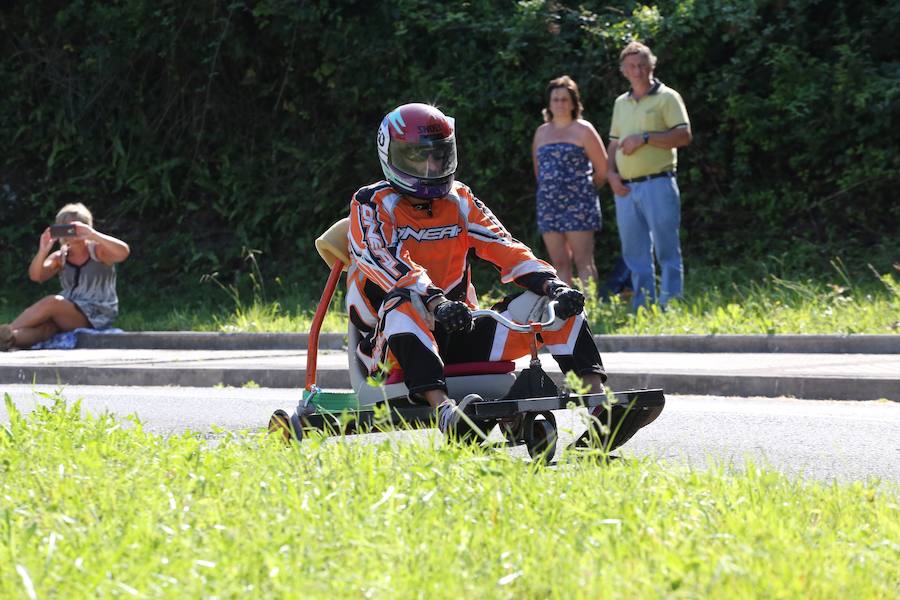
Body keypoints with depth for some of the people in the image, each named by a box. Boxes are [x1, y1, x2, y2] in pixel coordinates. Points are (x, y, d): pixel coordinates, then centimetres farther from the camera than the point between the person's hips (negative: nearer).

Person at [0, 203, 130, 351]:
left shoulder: (99, 251, 2)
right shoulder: (60, 257, 14)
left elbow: (123, 252, -20)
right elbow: (35, 276, -3)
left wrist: (92, 234, -29)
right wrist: (43, 251, -23)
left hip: (96, 317, -4)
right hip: (67, 315, 4)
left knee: (52, 302, -30)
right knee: (42, 328, -31)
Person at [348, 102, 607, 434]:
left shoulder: (460, 202, 12)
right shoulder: (372, 205, -3)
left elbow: (505, 248, -1)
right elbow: (390, 263, -21)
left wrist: (552, 285, -20)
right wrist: (436, 304, -39)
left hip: (458, 333, 5)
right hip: (396, 344, -5)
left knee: (560, 304, -7)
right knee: (402, 304, -40)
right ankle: (443, 408, -58)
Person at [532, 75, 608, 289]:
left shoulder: (583, 130, 0)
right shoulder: (542, 132, 16)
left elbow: (602, 169, 1)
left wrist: (586, 190, 8)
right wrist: (550, 190, 13)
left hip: (578, 205, -5)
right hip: (549, 205, 5)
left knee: (583, 261, -11)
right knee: (559, 263, 3)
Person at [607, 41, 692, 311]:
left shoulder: (666, 97, 0)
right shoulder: (621, 103, 18)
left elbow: (684, 136, -10)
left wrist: (644, 138, -15)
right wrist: (611, 173, 4)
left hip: (658, 184, -6)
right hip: (625, 188, 6)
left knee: (667, 251, -7)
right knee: (635, 255, 7)